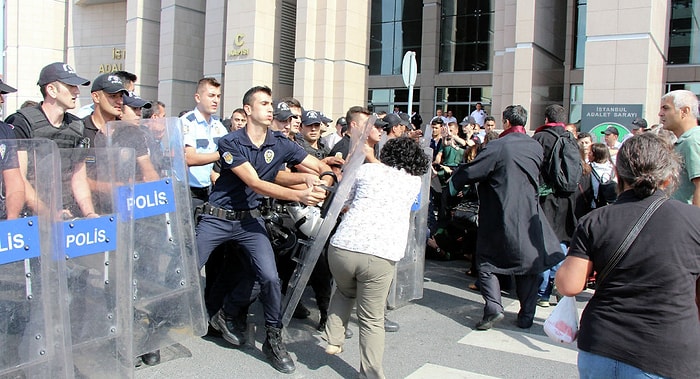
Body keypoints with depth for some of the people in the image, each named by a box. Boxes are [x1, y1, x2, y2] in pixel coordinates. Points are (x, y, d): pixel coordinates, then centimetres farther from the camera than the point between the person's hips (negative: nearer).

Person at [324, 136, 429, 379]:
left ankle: (334, 341, 29)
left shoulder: (366, 169, 15)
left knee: (345, 292, 32)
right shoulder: (415, 182, 17)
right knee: (372, 320, 12)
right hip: (380, 257, -1)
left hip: (342, 248, 2)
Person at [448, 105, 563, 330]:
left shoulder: (497, 147, -14)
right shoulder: (536, 147, 4)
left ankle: (493, 308, -5)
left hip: (500, 216, -4)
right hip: (529, 216, 5)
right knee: (528, 263, 13)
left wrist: (453, 183, 10)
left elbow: (471, 171, -10)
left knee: (487, 261, 8)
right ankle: (527, 315, 16)